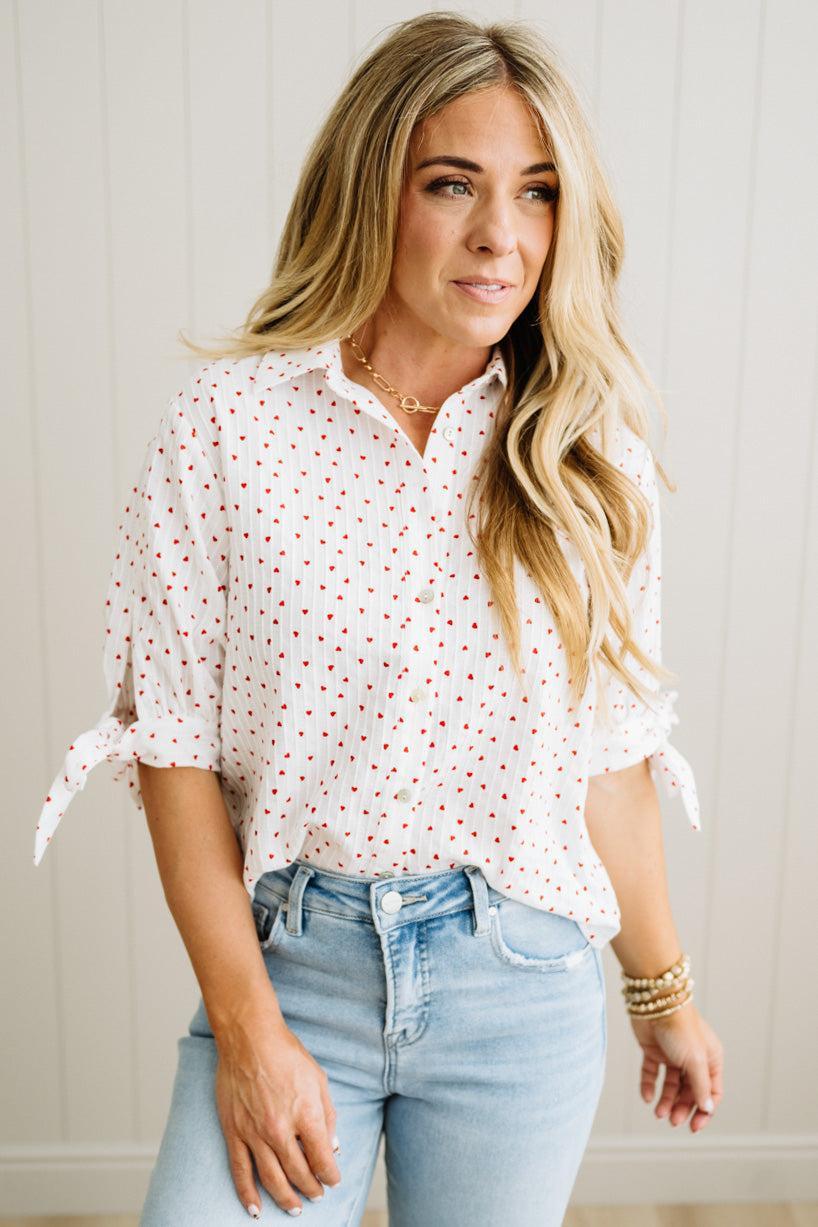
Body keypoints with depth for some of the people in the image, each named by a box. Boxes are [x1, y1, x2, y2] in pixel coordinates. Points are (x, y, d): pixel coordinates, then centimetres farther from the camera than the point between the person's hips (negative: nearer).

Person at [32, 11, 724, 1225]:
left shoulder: (589, 460, -3)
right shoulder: (227, 425, -9)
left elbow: (611, 755, 4)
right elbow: (175, 743, -8)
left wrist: (664, 992, 11)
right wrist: (247, 1025, -9)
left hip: (522, 986, 2)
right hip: (288, 958, -1)